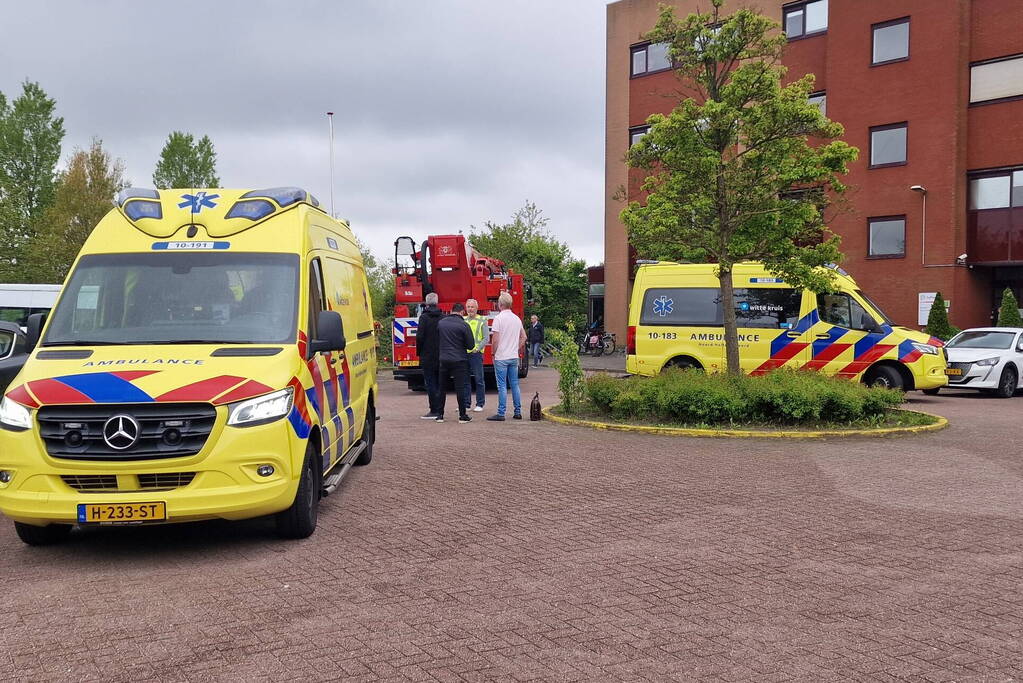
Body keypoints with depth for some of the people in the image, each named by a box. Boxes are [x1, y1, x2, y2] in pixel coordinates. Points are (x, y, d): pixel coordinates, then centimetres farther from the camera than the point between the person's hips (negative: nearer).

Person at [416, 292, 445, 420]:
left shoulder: (424, 317, -9)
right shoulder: (443, 317, 3)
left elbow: (420, 336, -12)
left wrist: (419, 352, 1)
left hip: (428, 357, -4)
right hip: (442, 356, 5)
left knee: (430, 383, -1)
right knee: (440, 383, 11)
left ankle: (434, 411, -3)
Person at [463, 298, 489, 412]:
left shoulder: (482, 321, 2)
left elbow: (486, 338, -2)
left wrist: (477, 348, -16)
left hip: (476, 354, -4)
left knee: (478, 380, -1)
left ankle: (480, 404, 5)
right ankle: (465, 404, 14)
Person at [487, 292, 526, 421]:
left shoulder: (499, 318, -12)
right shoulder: (517, 318, 9)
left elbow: (495, 340, -15)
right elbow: (523, 337, 15)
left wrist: (493, 353, -4)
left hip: (501, 357, -6)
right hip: (514, 357, 6)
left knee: (502, 386, -4)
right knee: (514, 384, 11)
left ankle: (501, 414, -2)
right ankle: (517, 412, 14)